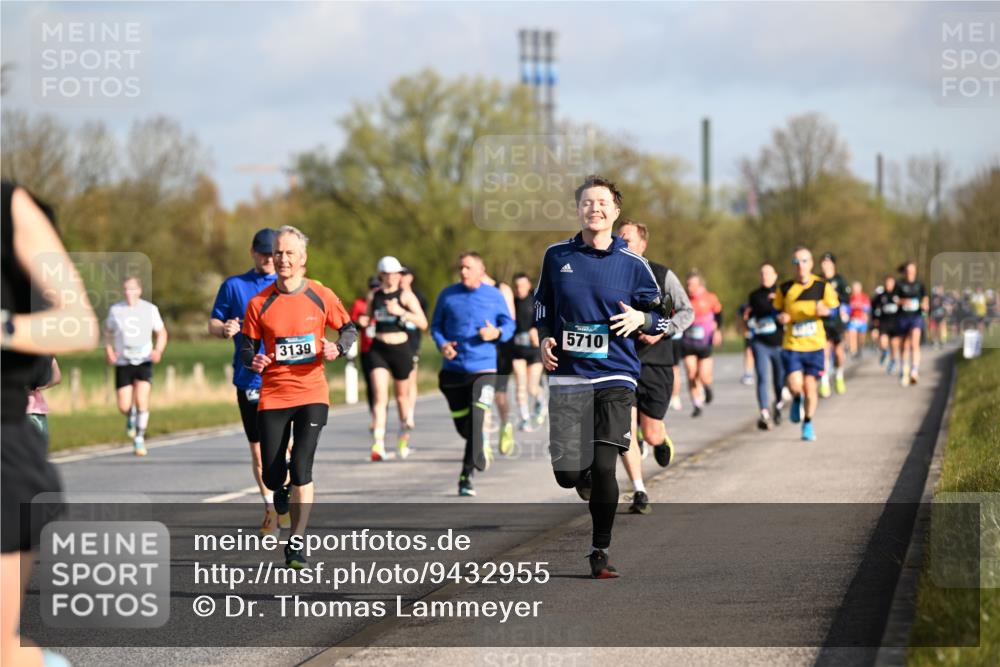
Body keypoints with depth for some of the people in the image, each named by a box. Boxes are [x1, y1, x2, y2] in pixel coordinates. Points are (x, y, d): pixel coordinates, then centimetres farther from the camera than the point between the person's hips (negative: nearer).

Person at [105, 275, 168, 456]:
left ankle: (139, 439, -5)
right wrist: (108, 350, -1)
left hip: (144, 362, -1)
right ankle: (131, 416, 32)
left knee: (141, 400, -18)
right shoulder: (115, 310, 2)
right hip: (123, 364, 1)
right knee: (124, 406, -5)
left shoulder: (150, 309, 1)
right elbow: (108, 331, 17)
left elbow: (161, 333, 11)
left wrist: (158, 350, -8)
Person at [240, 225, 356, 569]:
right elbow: (246, 350, 6)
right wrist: (253, 361, -17)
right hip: (272, 396, 1)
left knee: (301, 468, -15)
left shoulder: (322, 296, -2)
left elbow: (349, 329, 12)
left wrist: (338, 347, -10)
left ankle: (296, 544, -6)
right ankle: (281, 490, 41)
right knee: (271, 474, 2)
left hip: (312, 393, -1)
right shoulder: (259, 304, -1)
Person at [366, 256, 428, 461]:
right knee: (380, 396, -14)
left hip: (401, 349, -1)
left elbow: (423, 323, -13)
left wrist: (401, 311, -25)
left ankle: (404, 438, 38)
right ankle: (378, 445, -23)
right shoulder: (374, 295, 5)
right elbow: (368, 316, 25)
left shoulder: (405, 295, -5)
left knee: (402, 396, 14)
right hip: (379, 350, 1)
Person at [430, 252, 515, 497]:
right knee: (462, 425, 9)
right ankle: (478, 450, 42)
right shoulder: (448, 295, 5)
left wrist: (497, 333, -14)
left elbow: (509, 325, 9)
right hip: (453, 369, 2)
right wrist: (442, 344, -10)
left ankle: (467, 475, -17)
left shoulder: (494, 295, 3)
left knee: (476, 419, -19)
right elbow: (436, 326, 11)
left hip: (484, 368, -2)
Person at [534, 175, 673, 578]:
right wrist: (545, 338, 3)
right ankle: (587, 482, 34)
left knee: (603, 467, -11)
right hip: (568, 375, 1)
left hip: (614, 377, -1)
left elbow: (663, 318, 9)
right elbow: (542, 305, 20)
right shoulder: (557, 256, 6)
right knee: (567, 472, -4)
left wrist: (641, 319, -12)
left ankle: (600, 552, 4)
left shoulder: (632, 264, 1)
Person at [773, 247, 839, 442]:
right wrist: (781, 318, -9)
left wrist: (825, 311, -17)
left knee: (810, 385, 0)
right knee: (794, 385, -16)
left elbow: (835, 311, 5)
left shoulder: (823, 286, 0)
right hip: (791, 345, 0)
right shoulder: (785, 289, 2)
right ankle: (797, 400, 22)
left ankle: (808, 424, 23)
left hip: (815, 345, 0)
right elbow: (777, 311, 14)